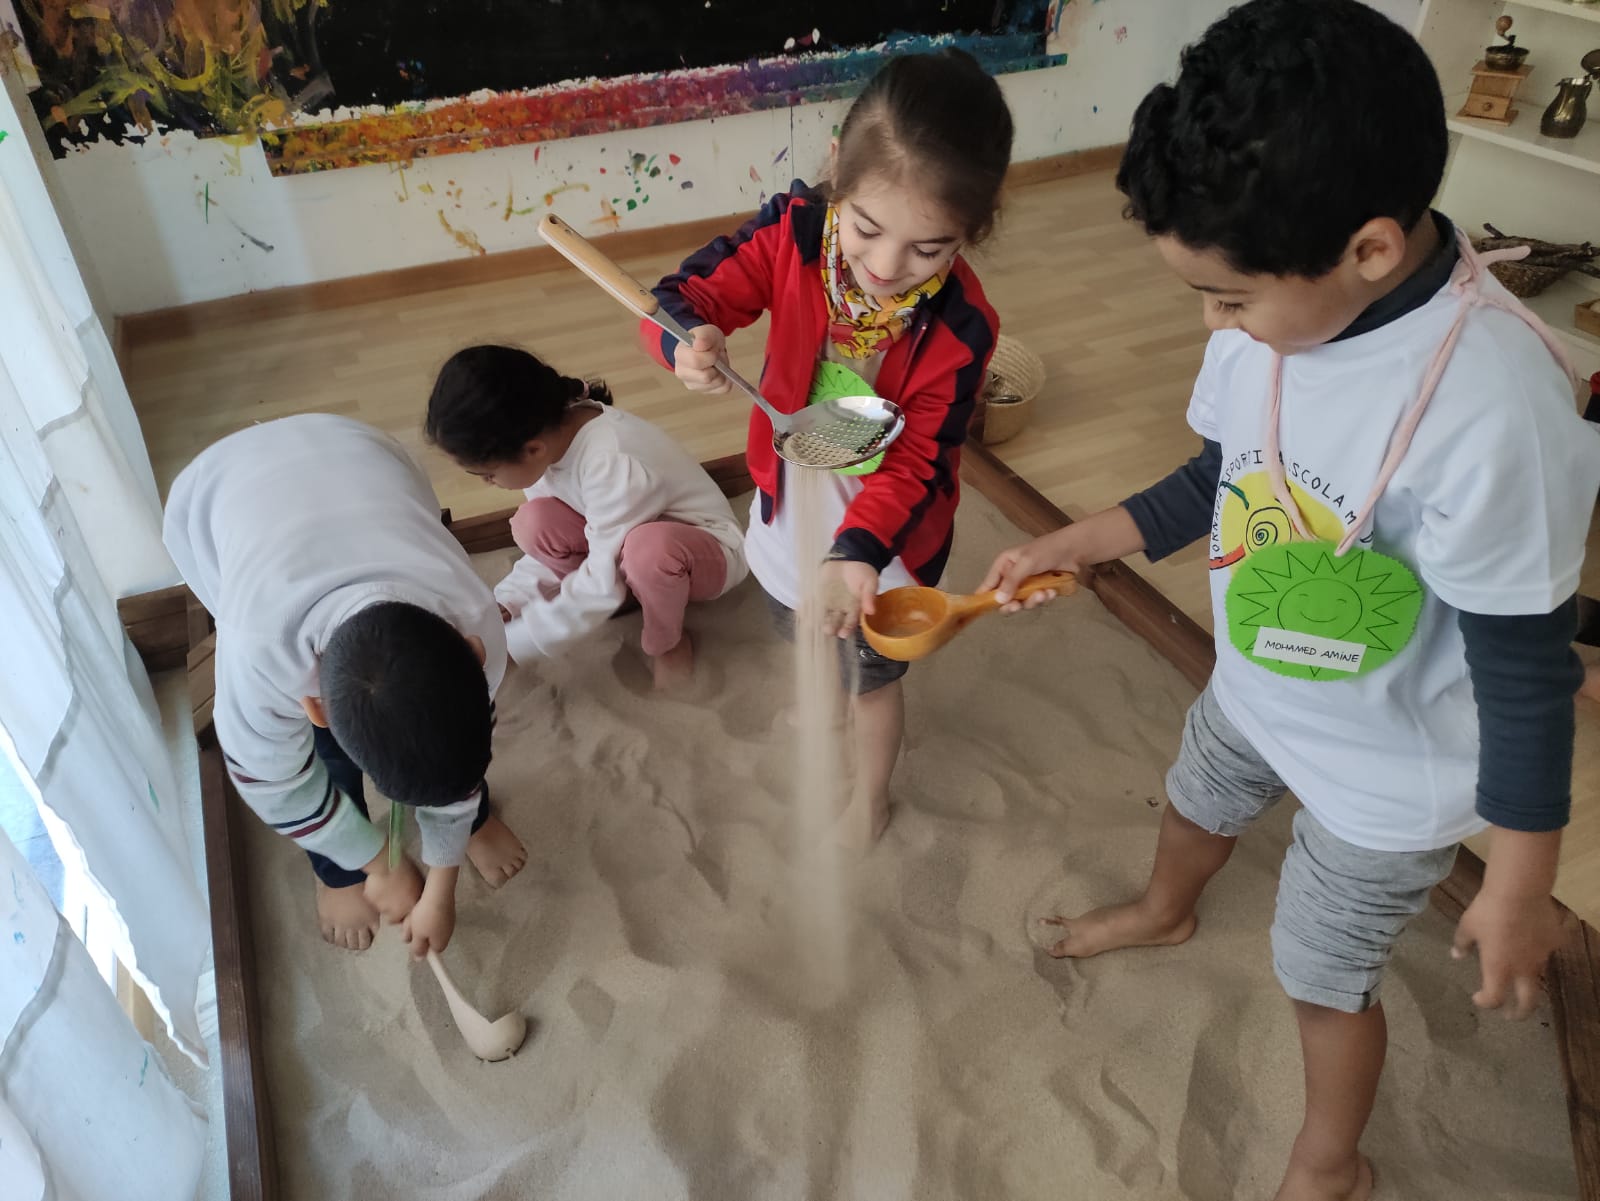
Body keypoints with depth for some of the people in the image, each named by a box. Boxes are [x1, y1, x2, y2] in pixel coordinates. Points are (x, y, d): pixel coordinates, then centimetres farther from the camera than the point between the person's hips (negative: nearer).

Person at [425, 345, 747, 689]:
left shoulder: (611, 464, -36)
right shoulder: (549, 431, -14)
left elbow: (602, 588, -30)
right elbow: (554, 541, -2)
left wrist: (508, 643, -25)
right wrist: (503, 605, -15)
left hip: (707, 550, -6)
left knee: (649, 546, -40)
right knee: (535, 524, -19)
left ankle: (667, 642, -9)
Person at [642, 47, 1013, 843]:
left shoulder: (960, 328, -30)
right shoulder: (794, 232, -24)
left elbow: (915, 464, -27)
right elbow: (684, 294, -22)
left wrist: (858, 552, -44)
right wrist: (689, 340, -46)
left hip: (882, 539, -3)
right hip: (790, 506, 4)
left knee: (870, 674, 21)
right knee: (804, 634, 32)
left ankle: (869, 794, 52)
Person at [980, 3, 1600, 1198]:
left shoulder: (1489, 407, -36)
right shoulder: (1278, 311, -16)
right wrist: (1071, 545, -3)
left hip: (1387, 771, -6)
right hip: (1254, 689, 7)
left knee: (1325, 974, 15)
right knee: (1196, 803, 32)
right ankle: (1165, 912, 69)